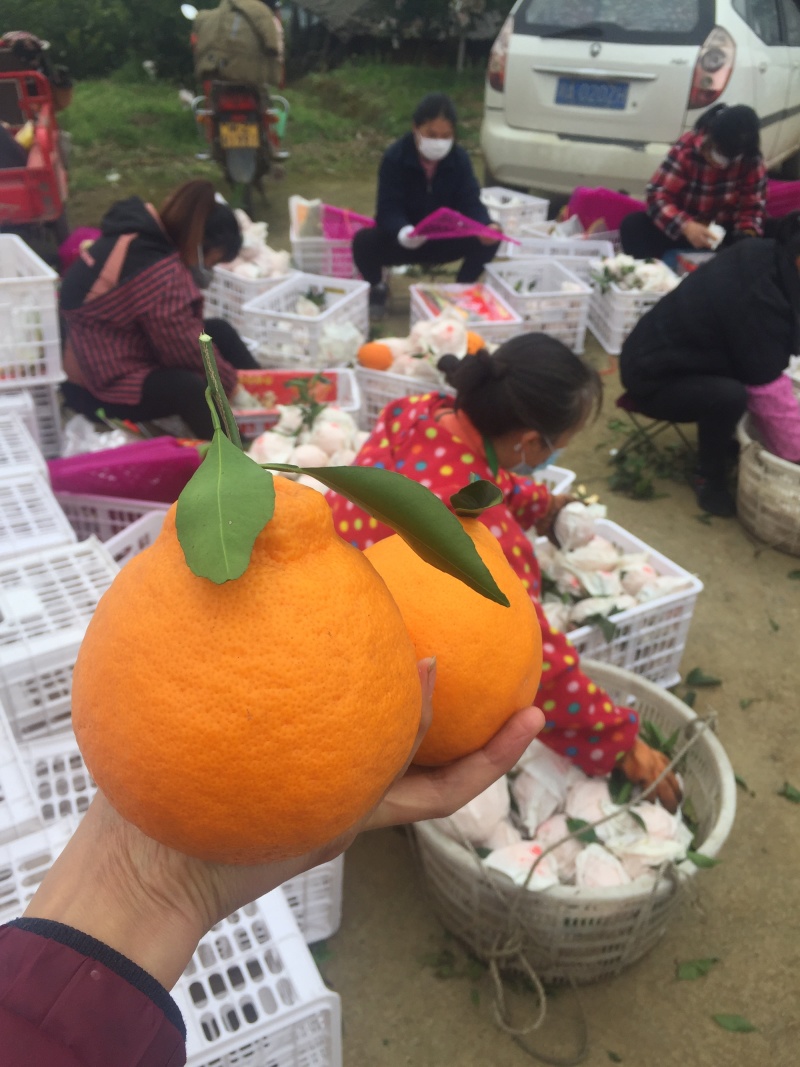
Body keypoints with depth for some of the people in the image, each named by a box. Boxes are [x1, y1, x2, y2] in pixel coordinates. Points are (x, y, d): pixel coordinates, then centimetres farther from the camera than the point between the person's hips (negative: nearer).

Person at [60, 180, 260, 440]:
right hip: (101, 385, -11)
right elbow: (186, 349, -21)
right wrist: (230, 381, -6)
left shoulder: (143, 236, 1)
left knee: (220, 332, 10)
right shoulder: (159, 275, -28)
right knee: (188, 387, -38)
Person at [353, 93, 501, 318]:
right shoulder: (394, 157, -17)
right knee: (364, 241, -33)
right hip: (402, 241, -2)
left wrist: (486, 226, -38)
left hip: (444, 241, 2)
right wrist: (403, 232, -50)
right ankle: (377, 290, 2)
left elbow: (470, 202, -14)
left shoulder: (459, 158, -9)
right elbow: (388, 210, -25)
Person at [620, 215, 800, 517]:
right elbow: (766, 379, -24)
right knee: (729, 395, -32)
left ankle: (720, 440, 23)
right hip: (652, 378, -10)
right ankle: (709, 478, -7)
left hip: (658, 353, 10)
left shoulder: (763, 256, -4)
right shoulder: (756, 295, -31)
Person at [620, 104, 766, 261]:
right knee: (632, 225, -26)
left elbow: (753, 205, -8)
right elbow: (657, 197, -24)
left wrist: (748, 234, -31)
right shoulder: (686, 150, -19)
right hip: (682, 228, -1)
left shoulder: (751, 159, -12)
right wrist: (685, 226, -42)